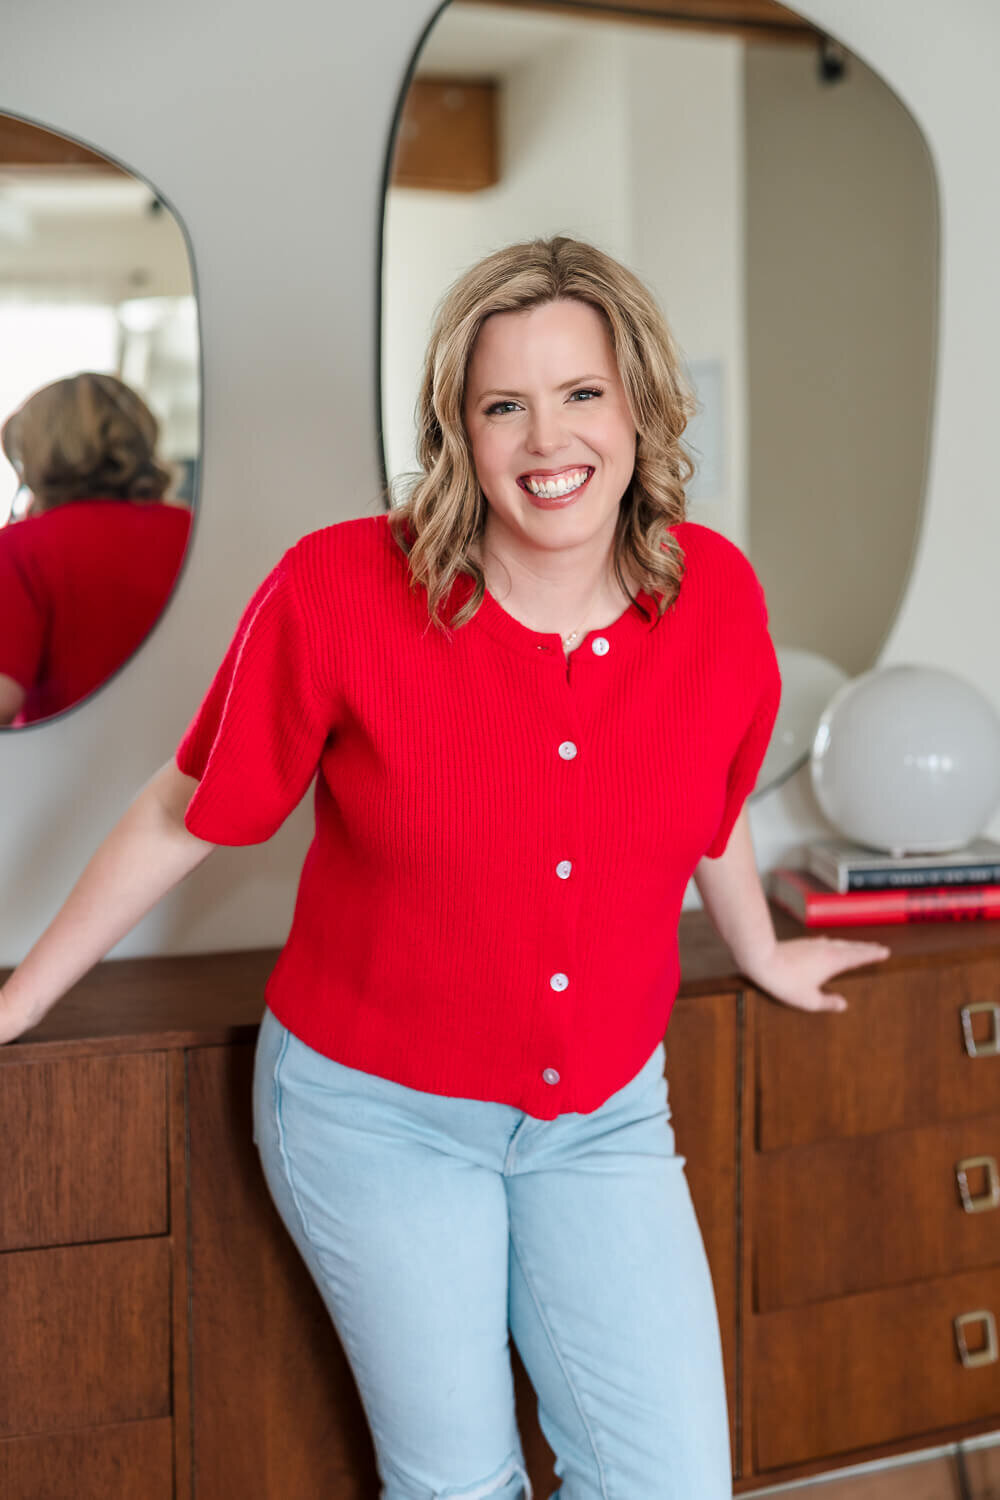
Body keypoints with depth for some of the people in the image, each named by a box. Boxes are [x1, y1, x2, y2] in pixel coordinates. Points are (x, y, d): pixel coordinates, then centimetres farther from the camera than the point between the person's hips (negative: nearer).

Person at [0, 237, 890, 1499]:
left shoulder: (717, 597, -9)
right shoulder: (341, 591, -18)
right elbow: (181, 818, -6)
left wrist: (760, 955, 27)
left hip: (605, 1113, 3)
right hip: (378, 1111, -2)